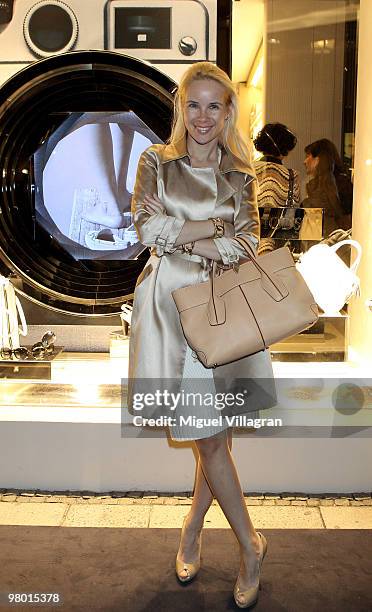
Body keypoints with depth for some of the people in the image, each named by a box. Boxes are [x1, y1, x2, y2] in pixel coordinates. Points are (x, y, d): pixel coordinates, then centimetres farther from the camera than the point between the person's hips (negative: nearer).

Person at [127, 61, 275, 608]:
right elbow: (146, 225, -6)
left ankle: (192, 529, 29)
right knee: (209, 435, -1)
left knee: (216, 432, 5)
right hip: (172, 303, -2)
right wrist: (214, 226, -6)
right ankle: (250, 545, 17)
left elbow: (248, 241, 2)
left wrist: (181, 233, -10)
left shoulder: (240, 175, 11)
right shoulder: (156, 161, 5)